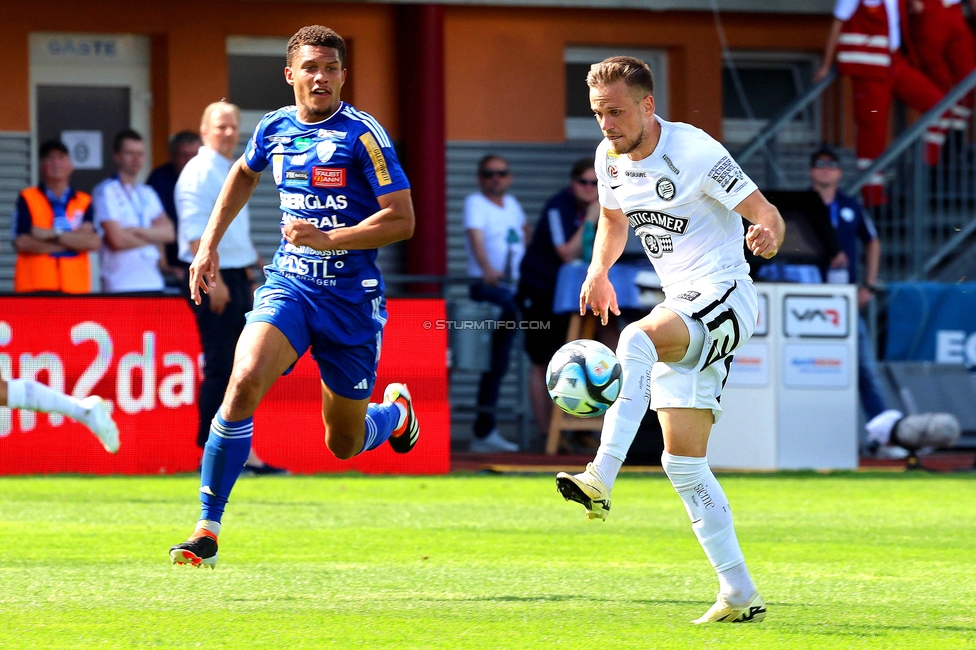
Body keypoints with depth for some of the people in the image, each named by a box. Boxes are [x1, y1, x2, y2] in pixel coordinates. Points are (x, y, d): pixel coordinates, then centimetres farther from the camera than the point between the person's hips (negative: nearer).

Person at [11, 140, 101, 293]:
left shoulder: (84, 202, 12)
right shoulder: (27, 199, 7)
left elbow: (94, 242, -1)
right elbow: (22, 243, -6)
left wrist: (53, 234, -9)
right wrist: (75, 240, -3)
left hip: (75, 288, 2)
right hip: (35, 289, -2)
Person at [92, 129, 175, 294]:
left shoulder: (147, 193, 18)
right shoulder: (106, 192, -1)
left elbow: (169, 233, 6)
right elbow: (117, 240, -10)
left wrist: (137, 231, -10)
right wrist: (153, 236, 4)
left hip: (153, 281, 6)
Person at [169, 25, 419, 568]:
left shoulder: (363, 135, -11)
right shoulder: (275, 128, 4)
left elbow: (402, 219, -14)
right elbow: (244, 173, 28)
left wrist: (328, 238, -24)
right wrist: (210, 245, 23)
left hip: (352, 296, -3)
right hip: (288, 284, 3)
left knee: (344, 444, 9)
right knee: (245, 382, -25)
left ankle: (396, 410, 47)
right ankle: (207, 531, -21)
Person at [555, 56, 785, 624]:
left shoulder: (694, 152, -15)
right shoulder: (610, 158, 6)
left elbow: (765, 212, -14)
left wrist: (769, 235, -36)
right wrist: (599, 270, 9)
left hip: (724, 299, -8)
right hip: (681, 313, 8)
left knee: (639, 338, -38)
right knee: (683, 461, 2)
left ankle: (602, 479, -50)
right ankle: (740, 595, 6)